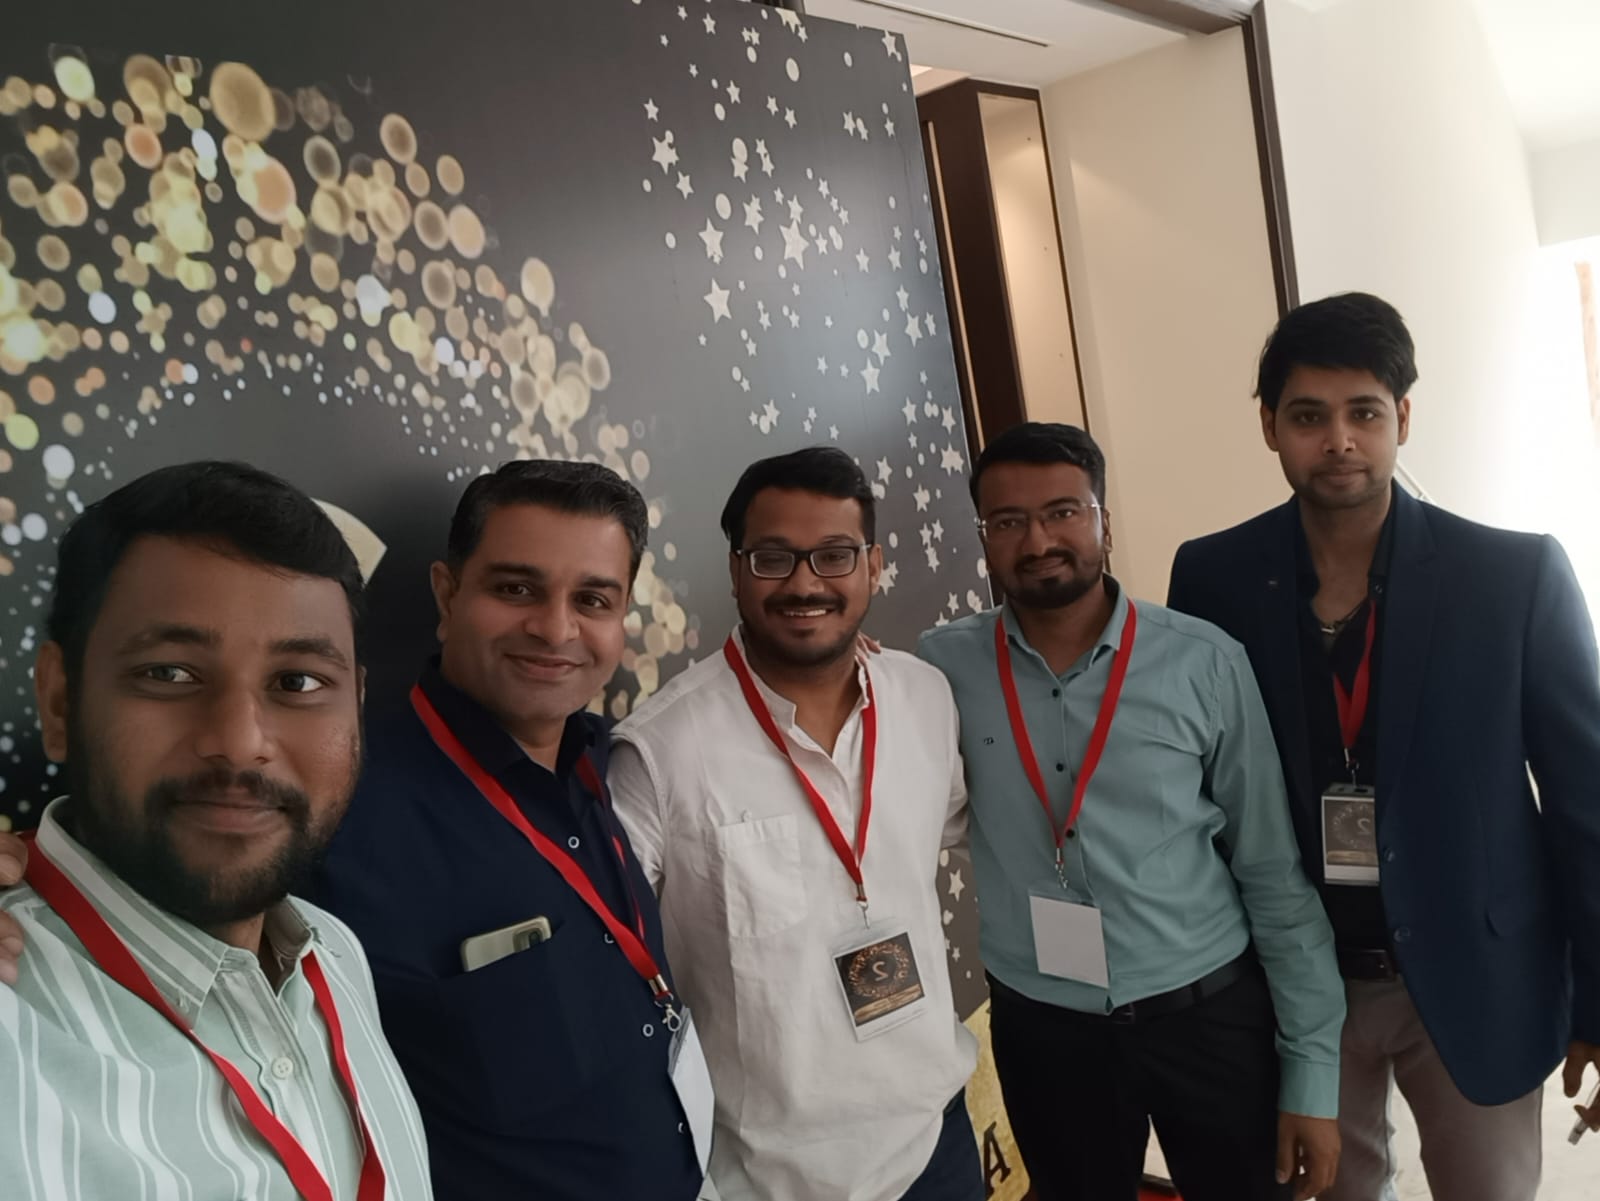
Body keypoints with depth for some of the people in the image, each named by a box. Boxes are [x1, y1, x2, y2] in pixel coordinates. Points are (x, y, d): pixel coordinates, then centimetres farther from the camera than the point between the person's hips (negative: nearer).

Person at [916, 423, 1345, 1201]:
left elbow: (1274, 873, -5)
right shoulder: (945, 668, -7)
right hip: (1040, 1029, 1)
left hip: (1209, 1016, -1)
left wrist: (1312, 1067, -3)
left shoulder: (1205, 662, -11)